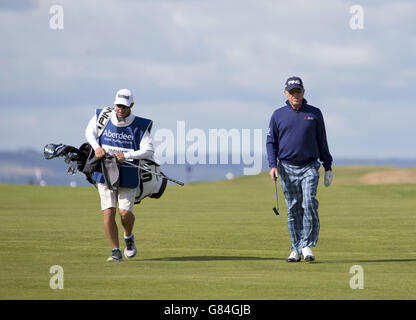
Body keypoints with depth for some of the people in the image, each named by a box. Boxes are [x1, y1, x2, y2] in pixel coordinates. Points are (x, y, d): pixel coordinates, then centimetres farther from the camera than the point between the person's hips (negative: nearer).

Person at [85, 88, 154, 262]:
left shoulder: (140, 126, -7)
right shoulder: (102, 118, -2)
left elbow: (149, 150, -10)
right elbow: (89, 132, 15)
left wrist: (126, 155, -22)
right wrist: (96, 147, -5)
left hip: (128, 175, -1)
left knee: (125, 212, -10)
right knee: (108, 212, -7)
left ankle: (129, 237, 24)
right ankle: (116, 251, 4)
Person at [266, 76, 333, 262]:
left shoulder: (314, 114, 8)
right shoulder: (278, 115, 8)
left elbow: (322, 142, 12)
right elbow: (271, 142, 9)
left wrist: (328, 167, 9)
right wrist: (273, 165, -5)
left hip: (309, 167, -1)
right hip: (287, 168, 1)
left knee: (309, 204, -15)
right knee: (293, 209, 2)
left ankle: (307, 246, -12)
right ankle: (296, 249, 6)